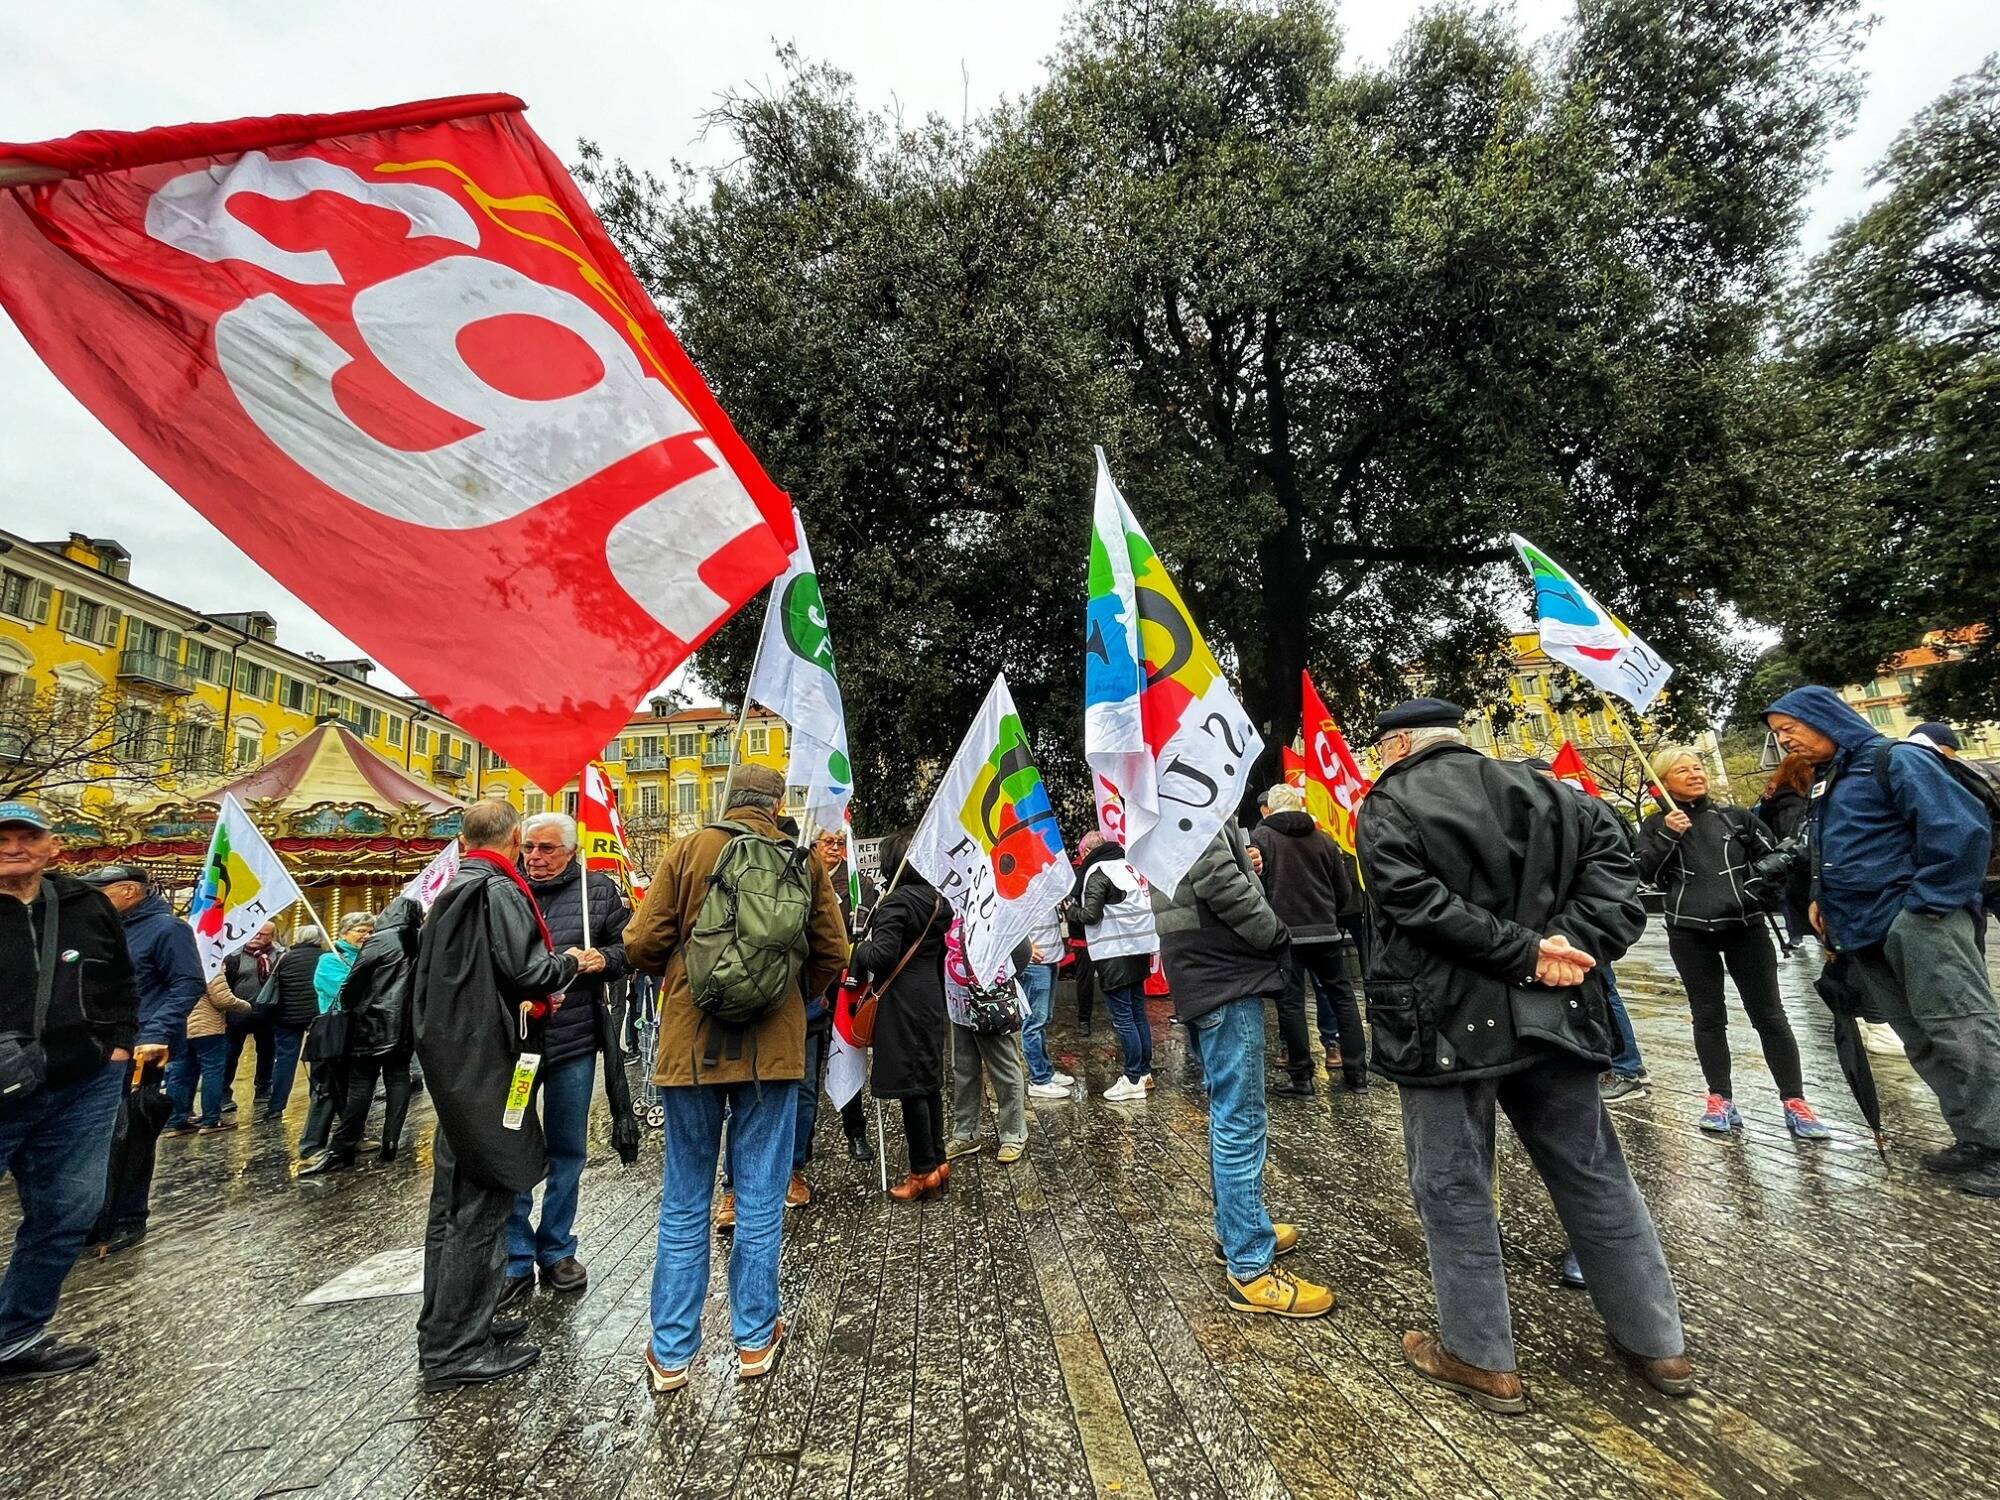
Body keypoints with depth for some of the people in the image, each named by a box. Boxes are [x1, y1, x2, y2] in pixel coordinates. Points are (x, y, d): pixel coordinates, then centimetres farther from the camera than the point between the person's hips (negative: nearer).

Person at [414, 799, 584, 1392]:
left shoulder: (448, 892, 12)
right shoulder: (499, 891, -18)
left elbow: (430, 978, 21)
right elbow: (531, 973, -25)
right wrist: (568, 961, -7)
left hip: (450, 1065, 10)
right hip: (490, 1068, -10)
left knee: (453, 1199, 19)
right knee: (481, 1206, 1)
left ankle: (447, 1326, 33)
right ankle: (455, 1351, 11)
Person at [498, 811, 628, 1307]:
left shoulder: (599, 890, 1)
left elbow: (630, 946, 6)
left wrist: (605, 959, -15)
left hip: (574, 1041, 0)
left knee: (568, 1150, 13)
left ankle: (556, 1250, 31)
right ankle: (516, 1260, 24)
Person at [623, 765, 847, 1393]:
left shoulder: (687, 851, -4)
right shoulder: (805, 860, -2)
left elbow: (642, 945, -5)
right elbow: (832, 954, 0)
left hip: (692, 1044, 0)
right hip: (772, 1046, 0)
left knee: (684, 1202, 15)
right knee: (761, 1199, 13)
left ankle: (670, 1352, 26)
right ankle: (755, 1339, 27)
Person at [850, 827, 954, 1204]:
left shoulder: (896, 902, -16)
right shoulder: (937, 901, 10)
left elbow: (882, 956, -21)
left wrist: (858, 949, -2)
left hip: (902, 1002, -8)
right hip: (931, 999, 8)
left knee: (909, 1085, 1)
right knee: (930, 1080, 15)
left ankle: (924, 1172, 10)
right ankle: (938, 1163, 23)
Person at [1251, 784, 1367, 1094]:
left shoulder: (1260, 837, -4)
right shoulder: (1323, 838, 7)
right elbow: (1344, 891, 10)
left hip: (1284, 932, -4)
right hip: (1325, 931, 4)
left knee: (1291, 1002, 2)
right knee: (1341, 996, 15)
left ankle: (1301, 1077, 6)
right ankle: (1356, 1071, 20)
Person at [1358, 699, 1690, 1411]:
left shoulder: (1388, 806, -8)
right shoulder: (1535, 786, 10)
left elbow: (1419, 905, -19)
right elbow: (1610, 856, 3)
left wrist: (1526, 955, -14)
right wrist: (1580, 944, -7)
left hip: (1446, 1026, -5)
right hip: (1549, 1015, 6)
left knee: (1453, 1190, 10)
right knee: (1594, 1174, 21)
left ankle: (1481, 1358, 23)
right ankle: (1657, 1343, 34)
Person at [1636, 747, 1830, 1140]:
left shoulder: (1736, 817, 8)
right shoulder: (1657, 824, 3)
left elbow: (1778, 857, 13)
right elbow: (1647, 874, -6)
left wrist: (1757, 886, -4)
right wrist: (1667, 836, -17)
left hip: (1745, 927, 1)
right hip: (1690, 933, -1)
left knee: (1770, 1015, 4)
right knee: (1709, 1017, 7)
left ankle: (1794, 1102, 12)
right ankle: (1721, 1100, 15)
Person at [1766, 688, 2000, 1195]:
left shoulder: (1894, 759, -7)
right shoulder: (1824, 783, 18)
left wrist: (1928, 902, -16)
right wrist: (1823, 899, 11)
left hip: (1917, 923, -8)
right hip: (1865, 935, 8)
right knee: (1922, 1042, 10)